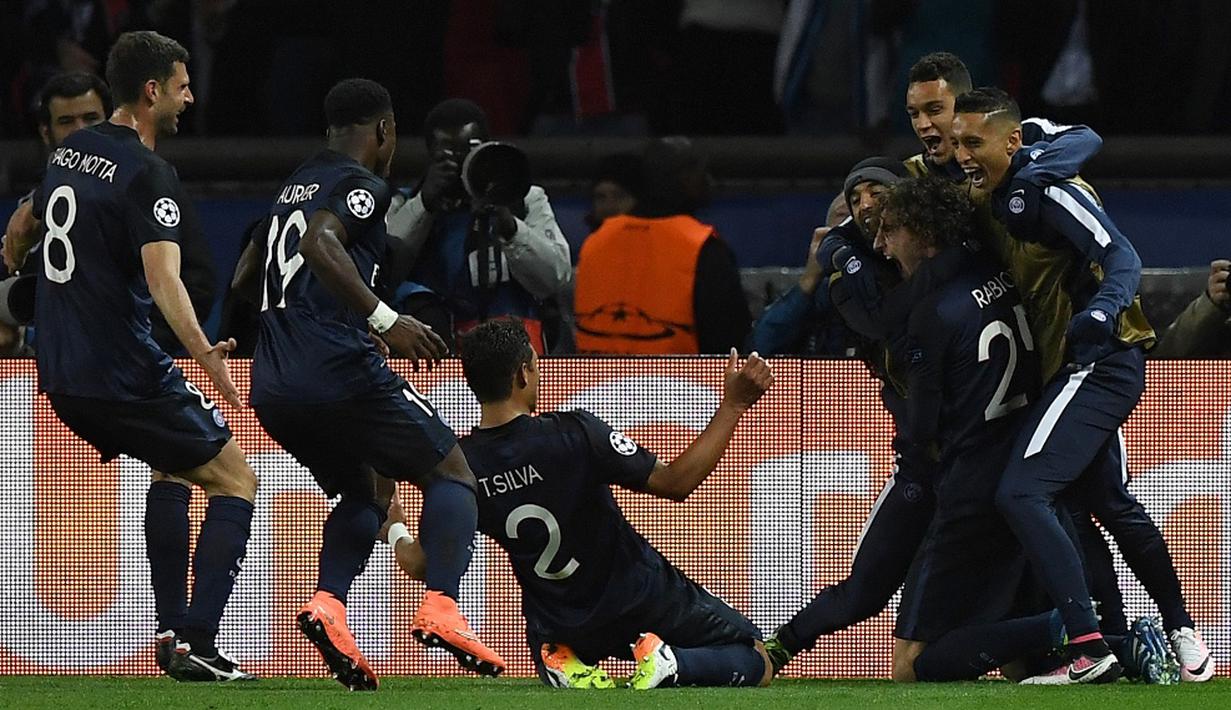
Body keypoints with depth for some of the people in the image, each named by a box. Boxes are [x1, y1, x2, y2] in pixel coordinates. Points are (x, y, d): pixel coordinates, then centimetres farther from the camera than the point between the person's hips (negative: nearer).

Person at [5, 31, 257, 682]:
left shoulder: (70, 152, 11)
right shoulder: (147, 174, -16)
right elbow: (164, 278, -28)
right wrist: (203, 353, -36)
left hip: (62, 373, 9)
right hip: (122, 373, -9)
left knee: (171, 467, 30)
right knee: (235, 482, 0)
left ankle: (171, 632, 23)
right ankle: (196, 647, -12)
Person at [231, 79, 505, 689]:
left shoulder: (294, 187, 23)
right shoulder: (360, 184, -2)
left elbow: (245, 279, 32)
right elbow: (319, 243, -23)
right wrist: (385, 320, -27)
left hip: (272, 387, 8)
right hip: (337, 368, -8)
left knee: (367, 492, 25)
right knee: (450, 473, 5)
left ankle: (326, 603, -1)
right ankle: (441, 608, -17)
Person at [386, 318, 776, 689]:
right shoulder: (575, 433, -23)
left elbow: (418, 564, -2)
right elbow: (675, 483, -18)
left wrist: (395, 533, 21)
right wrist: (732, 406, -13)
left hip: (564, 626, 3)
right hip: (643, 601, -3)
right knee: (757, 665, 12)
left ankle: (569, 667, 2)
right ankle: (669, 663, -16)